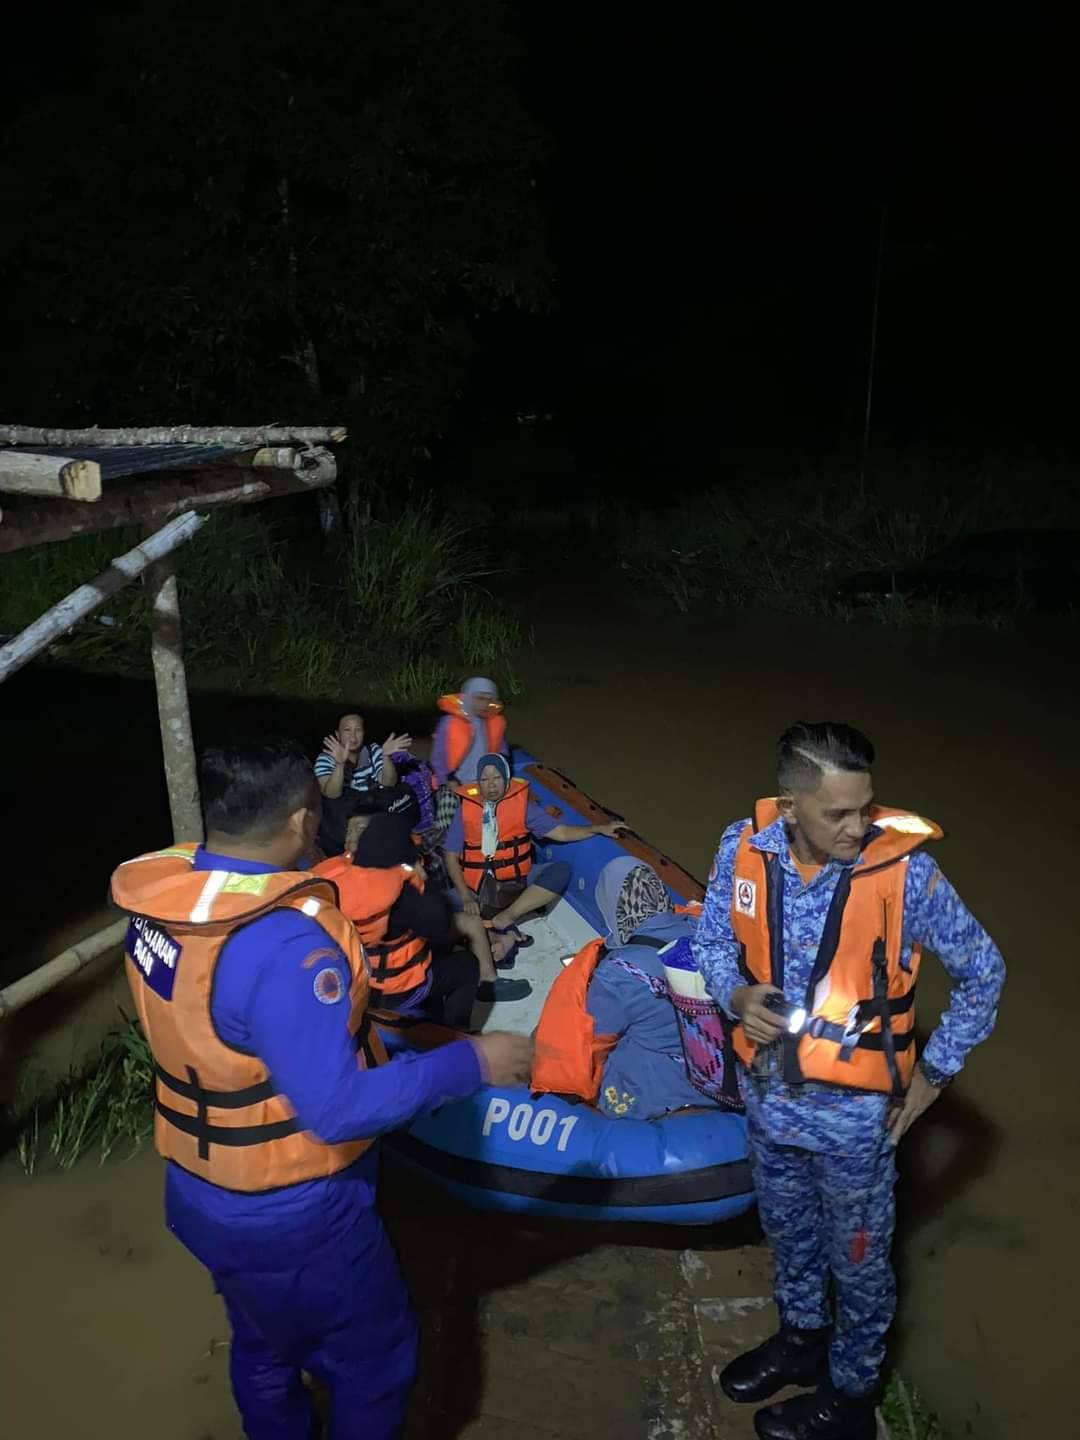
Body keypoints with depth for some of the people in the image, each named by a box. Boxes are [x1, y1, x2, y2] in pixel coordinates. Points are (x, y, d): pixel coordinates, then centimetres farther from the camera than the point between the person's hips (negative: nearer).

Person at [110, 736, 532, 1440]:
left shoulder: (161, 897, -11)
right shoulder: (287, 948, -36)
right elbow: (338, 1110, -34)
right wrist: (469, 1062, -25)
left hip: (201, 1196, 8)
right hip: (291, 1221, -7)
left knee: (265, 1353, 32)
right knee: (376, 1364, 20)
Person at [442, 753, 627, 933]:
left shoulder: (522, 804, 1)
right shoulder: (466, 810, -1)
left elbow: (561, 832, 1)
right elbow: (450, 856, -1)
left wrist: (600, 828, -11)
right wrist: (466, 898, -13)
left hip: (515, 881, 1)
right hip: (477, 887, -1)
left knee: (561, 869, -23)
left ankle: (506, 916, -26)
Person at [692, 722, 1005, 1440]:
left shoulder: (905, 869, -24)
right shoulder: (744, 849, -16)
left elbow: (983, 971, -9)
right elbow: (712, 936, 2)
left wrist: (935, 1071, -5)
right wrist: (737, 994, -18)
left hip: (854, 1111, -3)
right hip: (769, 1092, 4)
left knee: (858, 1259, 18)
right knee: (788, 1230, 27)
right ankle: (803, 1335, 55)